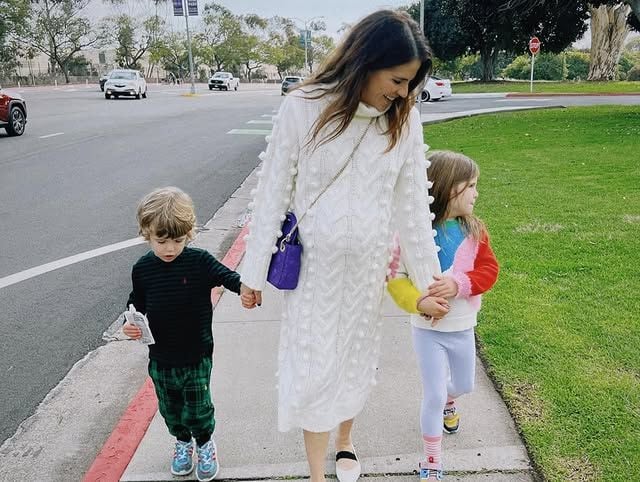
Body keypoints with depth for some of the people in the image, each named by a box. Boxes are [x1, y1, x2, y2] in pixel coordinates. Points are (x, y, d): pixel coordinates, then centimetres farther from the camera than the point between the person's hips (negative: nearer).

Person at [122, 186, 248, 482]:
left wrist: (245, 287, -40)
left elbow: (228, 277, -18)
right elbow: (136, 304, 6)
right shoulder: (142, 269, -6)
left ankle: (205, 444, 37)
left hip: (197, 355, -2)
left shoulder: (199, 262, -15)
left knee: (198, 408, 8)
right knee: (170, 408, 19)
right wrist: (131, 325, -12)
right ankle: (182, 442, 47)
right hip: (161, 357, 3)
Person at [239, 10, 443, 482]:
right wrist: (254, 272, -4)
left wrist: (430, 280, 3)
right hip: (313, 265, -3)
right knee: (312, 368, 5)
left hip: (368, 264, 3)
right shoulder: (303, 108, -16)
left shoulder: (405, 119, -7)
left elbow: (413, 204, -1)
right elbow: (273, 194, -9)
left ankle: (345, 442, 46)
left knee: (357, 359, 18)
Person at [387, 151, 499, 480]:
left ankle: (448, 402, 62)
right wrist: (419, 301, -34)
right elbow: (396, 278, -17)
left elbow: (489, 270, -10)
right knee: (432, 396, 3)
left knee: (464, 385, 25)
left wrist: (459, 284, -28)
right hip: (428, 329, -4)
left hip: (463, 328, 5)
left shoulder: (474, 230, -7)